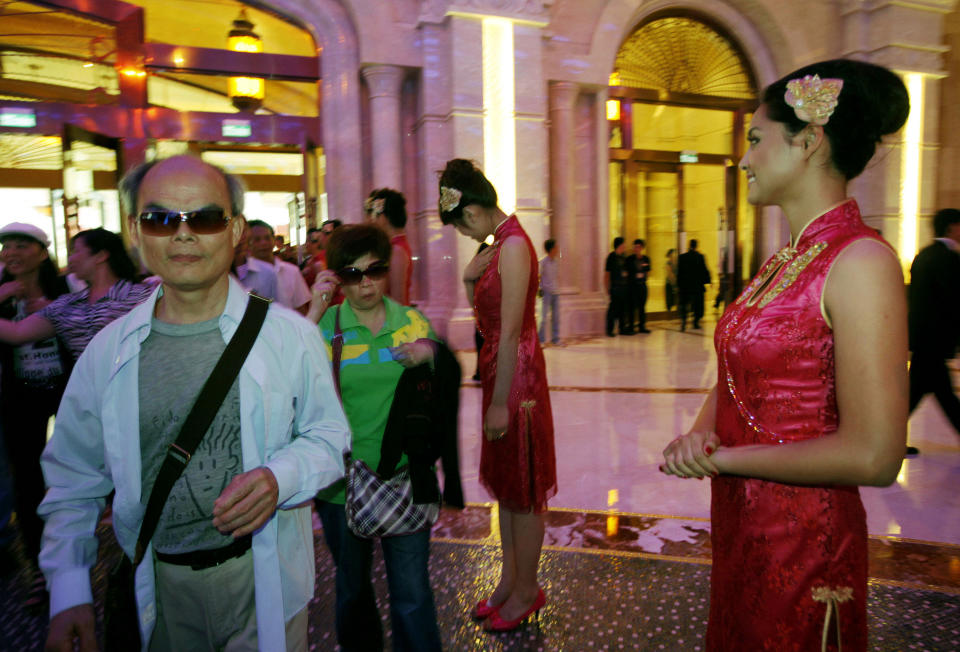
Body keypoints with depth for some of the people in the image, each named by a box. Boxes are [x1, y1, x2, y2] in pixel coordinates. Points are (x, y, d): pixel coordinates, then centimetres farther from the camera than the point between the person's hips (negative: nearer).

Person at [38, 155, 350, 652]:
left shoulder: (290, 335, -10)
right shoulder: (106, 351, -3)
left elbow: (328, 435, -3)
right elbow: (74, 482, 5)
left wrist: (280, 478, -22)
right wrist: (68, 592, -2)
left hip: (264, 578, -1)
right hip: (158, 591, 2)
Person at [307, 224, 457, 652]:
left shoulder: (412, 321, 2)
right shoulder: (326, 324, -3)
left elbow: (448, 384, 6)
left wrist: (431, 353, -14)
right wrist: (315, 311, -23)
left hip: (403, 477, 0)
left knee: (412, 593, 6)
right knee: (352, 586, 21)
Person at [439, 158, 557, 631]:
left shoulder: (514, 246, -18)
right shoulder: (498, 245, 11)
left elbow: (511, 333, -22)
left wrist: (500, 403, -20)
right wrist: (470, 280, -1)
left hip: (517, 375, -9)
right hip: (499, 369, 9)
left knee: (522, 488, 5)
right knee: (504, 483, 17)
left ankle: (527, 590, 22)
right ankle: (510, 578, 32)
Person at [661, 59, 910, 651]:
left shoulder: (861, 262, -20)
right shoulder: (783, 262, 6)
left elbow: (872, 456, -25)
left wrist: (722, 458, -17)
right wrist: (700, 433, -10)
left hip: (804, 541, -7)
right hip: (739, 524, 8)